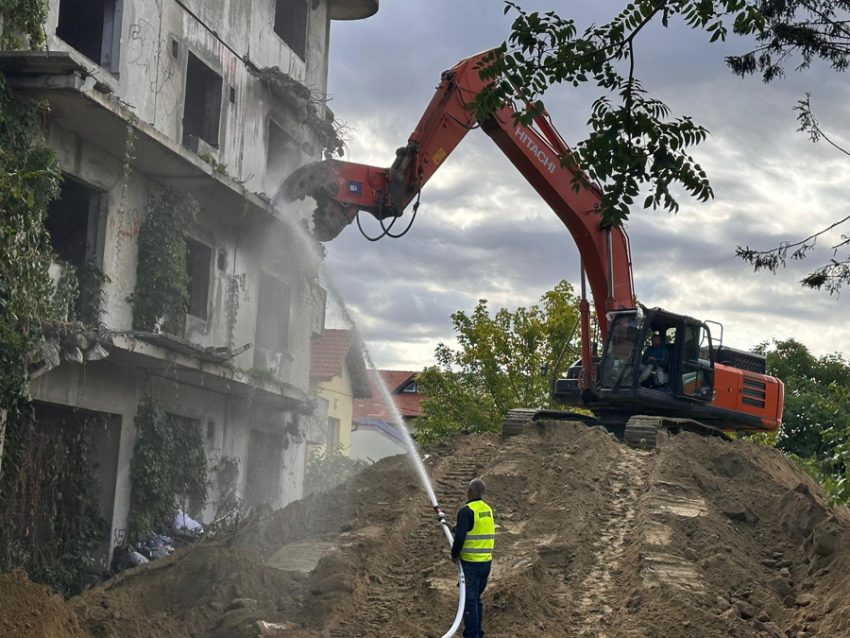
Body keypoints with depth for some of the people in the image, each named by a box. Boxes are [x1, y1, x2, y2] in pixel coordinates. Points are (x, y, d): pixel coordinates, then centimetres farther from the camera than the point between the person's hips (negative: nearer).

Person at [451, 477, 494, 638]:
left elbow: (460, 536, -20)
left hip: (470, 562, -7)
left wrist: (454, 554, -4)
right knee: (477, 599, 18)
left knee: (470, 599, -1)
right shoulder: (487, 509, 10)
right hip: (486, 561, 7)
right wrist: (455, 527, 19)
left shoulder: (466, 511, -14)